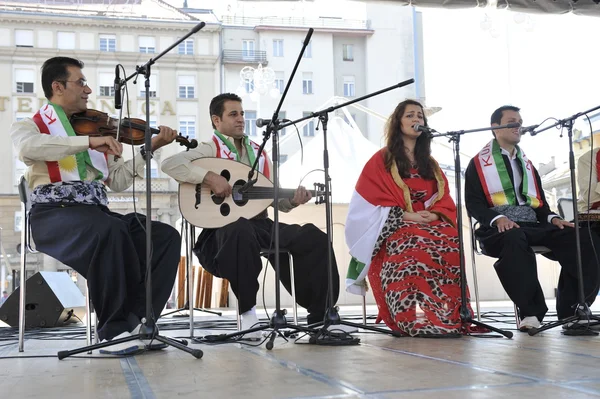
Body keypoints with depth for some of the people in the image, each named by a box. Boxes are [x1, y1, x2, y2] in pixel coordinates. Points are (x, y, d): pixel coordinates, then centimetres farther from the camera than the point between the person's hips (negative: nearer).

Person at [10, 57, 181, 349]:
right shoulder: (28, 126, 7)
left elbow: (118, 181, 18)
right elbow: (27, 149, -21)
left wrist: (149, 149, 8)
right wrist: (89, 142, -28)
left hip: (96, 213, 6)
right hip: (54, 215, -6)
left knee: (166, 236, -14)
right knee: (110, 231, -37)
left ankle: (133, 322, -17)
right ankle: (116, 327, -24)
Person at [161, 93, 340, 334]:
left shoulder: (259, 154, 20)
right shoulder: (211, 149, 1)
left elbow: (278, 200, 17)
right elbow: (170, 164, -16)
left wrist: (294, 200, -6)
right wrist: (209, 177, -24)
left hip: (259, 225, 6)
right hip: (225, 228, -6)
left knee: (315, 239, -15)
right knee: (240, 230, -43)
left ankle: (319, 316, -8)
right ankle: (248, 311, -25)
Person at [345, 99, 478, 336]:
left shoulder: (430, 164, 24)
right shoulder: (381, 160, 9)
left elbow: (444, 200, 15)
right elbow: (374, 201, -2)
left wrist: (434, 215, -9)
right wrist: (407, 215, -14)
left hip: (430, 223, 4)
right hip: (394, 227, -3)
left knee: (450, 242, -32)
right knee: (413, 247, -39)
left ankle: (450, 317, -32)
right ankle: (417, 320, -42)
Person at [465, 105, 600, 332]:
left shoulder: (527, 164, 27)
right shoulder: (479, 164, 10)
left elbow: (540, 203, 23)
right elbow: (474, 204, -1)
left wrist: (553, 218, 0)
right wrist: (498, 218, -20)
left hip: (533, 227, 5)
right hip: (499, 230, -5)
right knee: (514, 239, -43)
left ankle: (571, 310, -22)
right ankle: (530, 312, -39)